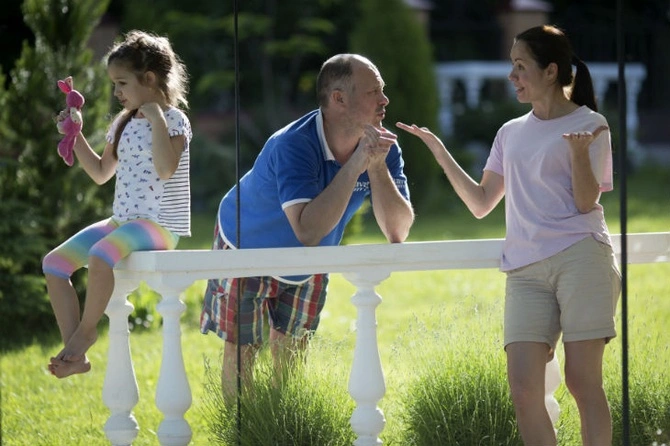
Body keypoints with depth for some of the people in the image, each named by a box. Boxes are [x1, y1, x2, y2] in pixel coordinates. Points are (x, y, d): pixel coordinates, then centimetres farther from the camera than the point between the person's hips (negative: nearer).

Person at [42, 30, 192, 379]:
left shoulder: (173, 119, -7)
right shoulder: (123, 123, 16)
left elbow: (165, 169, -23)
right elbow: (101, 173, 24)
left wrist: (156, 120, -21)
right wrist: (75, 137, 15)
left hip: (161, 225, -9)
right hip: (121, 220, 9)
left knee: (100, 255, -36)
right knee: (54, 262, -6)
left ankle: (86, 330, -12)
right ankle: (75, 355, -9)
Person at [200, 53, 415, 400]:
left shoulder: (384, 146, -21)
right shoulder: (294, 146, -38)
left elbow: (398, 230, -27)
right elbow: (307, 231, -50)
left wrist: (377, 166, -39)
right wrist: (355, 164, -49)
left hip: (308, 263, 5)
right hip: (248, 246, -5)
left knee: (291, 351, 14)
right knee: (242, 348, 1)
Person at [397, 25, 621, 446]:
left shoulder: (590, 123, 3)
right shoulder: (511, 132, 20)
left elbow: (586, 202, -5)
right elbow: (481, 204, 19)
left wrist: (579, 152, -22)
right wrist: (440, 153, 12)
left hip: (581, 259, -5)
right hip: (525, 269, 5)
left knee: (582, 379, -8)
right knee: (523, 385, -9)